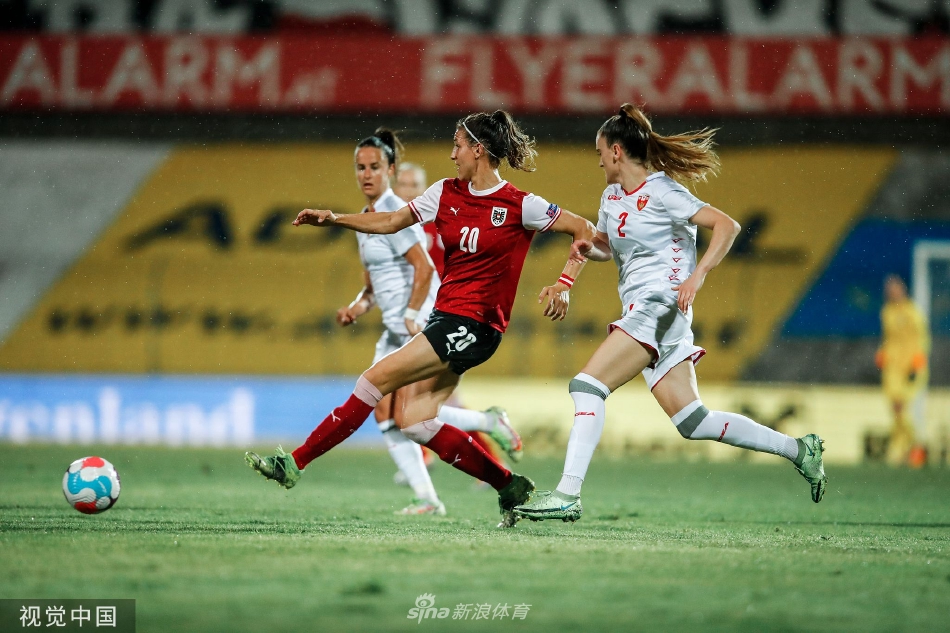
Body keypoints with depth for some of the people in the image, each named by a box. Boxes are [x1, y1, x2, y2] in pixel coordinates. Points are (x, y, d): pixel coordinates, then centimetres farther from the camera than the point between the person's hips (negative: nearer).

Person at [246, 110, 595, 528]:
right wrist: (333, 219, 9)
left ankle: (296, 462, -8)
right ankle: (509, 486, 8)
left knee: (377, 379, -13)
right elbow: (391, 223, 18)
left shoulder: (519, 206, -9)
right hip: (444, 317, 8)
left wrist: (563, 285, -15)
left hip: (475, 326, -8)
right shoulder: (447, 193, 9)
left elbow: (584, 231, -4)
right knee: (415, 421, -3)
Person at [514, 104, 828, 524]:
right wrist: (589, 248, 9)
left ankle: (567, 495, -21)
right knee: (693, 422, 5)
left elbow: (727, 226, -13)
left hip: (660, 304, -9)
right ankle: (798, 450, 12)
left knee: (586, 387, -17)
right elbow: (606, 246, 33)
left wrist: (697, 276, -24)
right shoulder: (612, 196, 17)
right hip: (642, 312, 9)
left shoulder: (660, 191, -8)